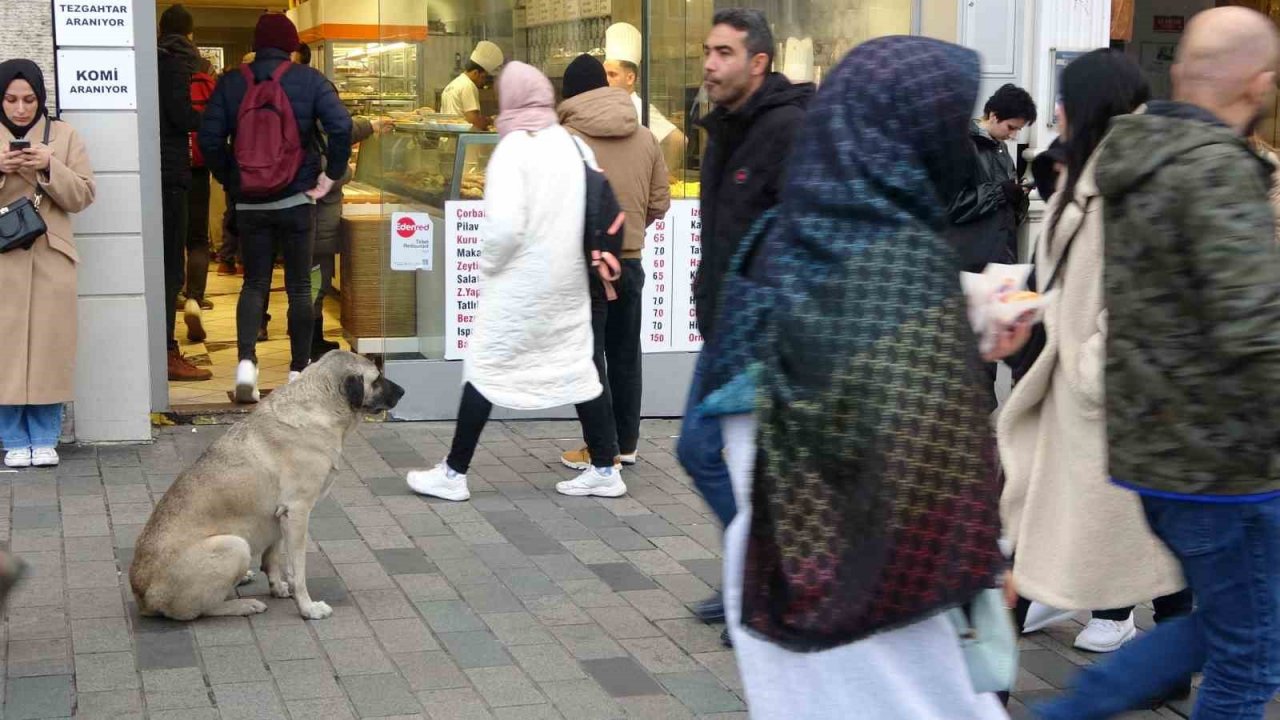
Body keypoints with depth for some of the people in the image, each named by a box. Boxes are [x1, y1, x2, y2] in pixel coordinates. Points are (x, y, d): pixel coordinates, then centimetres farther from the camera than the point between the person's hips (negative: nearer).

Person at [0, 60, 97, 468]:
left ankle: (44, 440, 11)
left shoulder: (63, 135, 7)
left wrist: (50, 168, -13)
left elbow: (83, 196, 2)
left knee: (48, 351, 1)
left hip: (51, 259, 0)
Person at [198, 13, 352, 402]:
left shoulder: (231, 84, 1)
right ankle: (299, 370, 12)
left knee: (255, 282, 9)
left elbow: (210, 138, -5)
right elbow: (341, 126, -16)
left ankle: (246, 361, -10)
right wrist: (331, 175, -5)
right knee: (299, 286, 8)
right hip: (297, 198, -1)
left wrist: (229, 180, 7)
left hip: (249, 202, 2)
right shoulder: (309, 80, -4)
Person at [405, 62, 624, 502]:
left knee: (486, 368, 3)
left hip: (520, 283, -6)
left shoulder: (513, 149, -13)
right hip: (569, 281, 6)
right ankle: (605, 469, 16)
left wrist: (488, 265, -4)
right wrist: (573, 255, 13)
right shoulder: (575, 145, 5)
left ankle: (453, 473, 10)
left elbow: (505, 225, -21)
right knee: (578, 367, 13)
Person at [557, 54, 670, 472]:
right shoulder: (644, 138, 4)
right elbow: (660, 203, 7)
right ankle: (627, 444, 23)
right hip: (631, 260, 5)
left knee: (590, 357, 2)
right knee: (625, 355, 16)